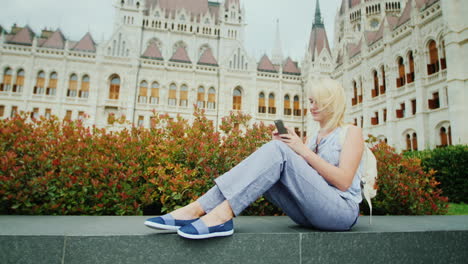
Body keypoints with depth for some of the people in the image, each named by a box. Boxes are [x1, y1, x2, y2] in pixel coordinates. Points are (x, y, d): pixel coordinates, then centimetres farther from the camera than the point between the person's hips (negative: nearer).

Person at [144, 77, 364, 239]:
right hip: (312, 211, 6)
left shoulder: (351, 132, 2)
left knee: (278, 150, -26)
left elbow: (344, 181, -13)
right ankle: (197, 209, -26)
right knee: (267, 166, -17)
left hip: (342, 210, -6)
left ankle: (222, 215, -37)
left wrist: (304, 151, -16)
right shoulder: (316, 137, 21)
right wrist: (280, 148, -2)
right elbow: (299, 175, 13)